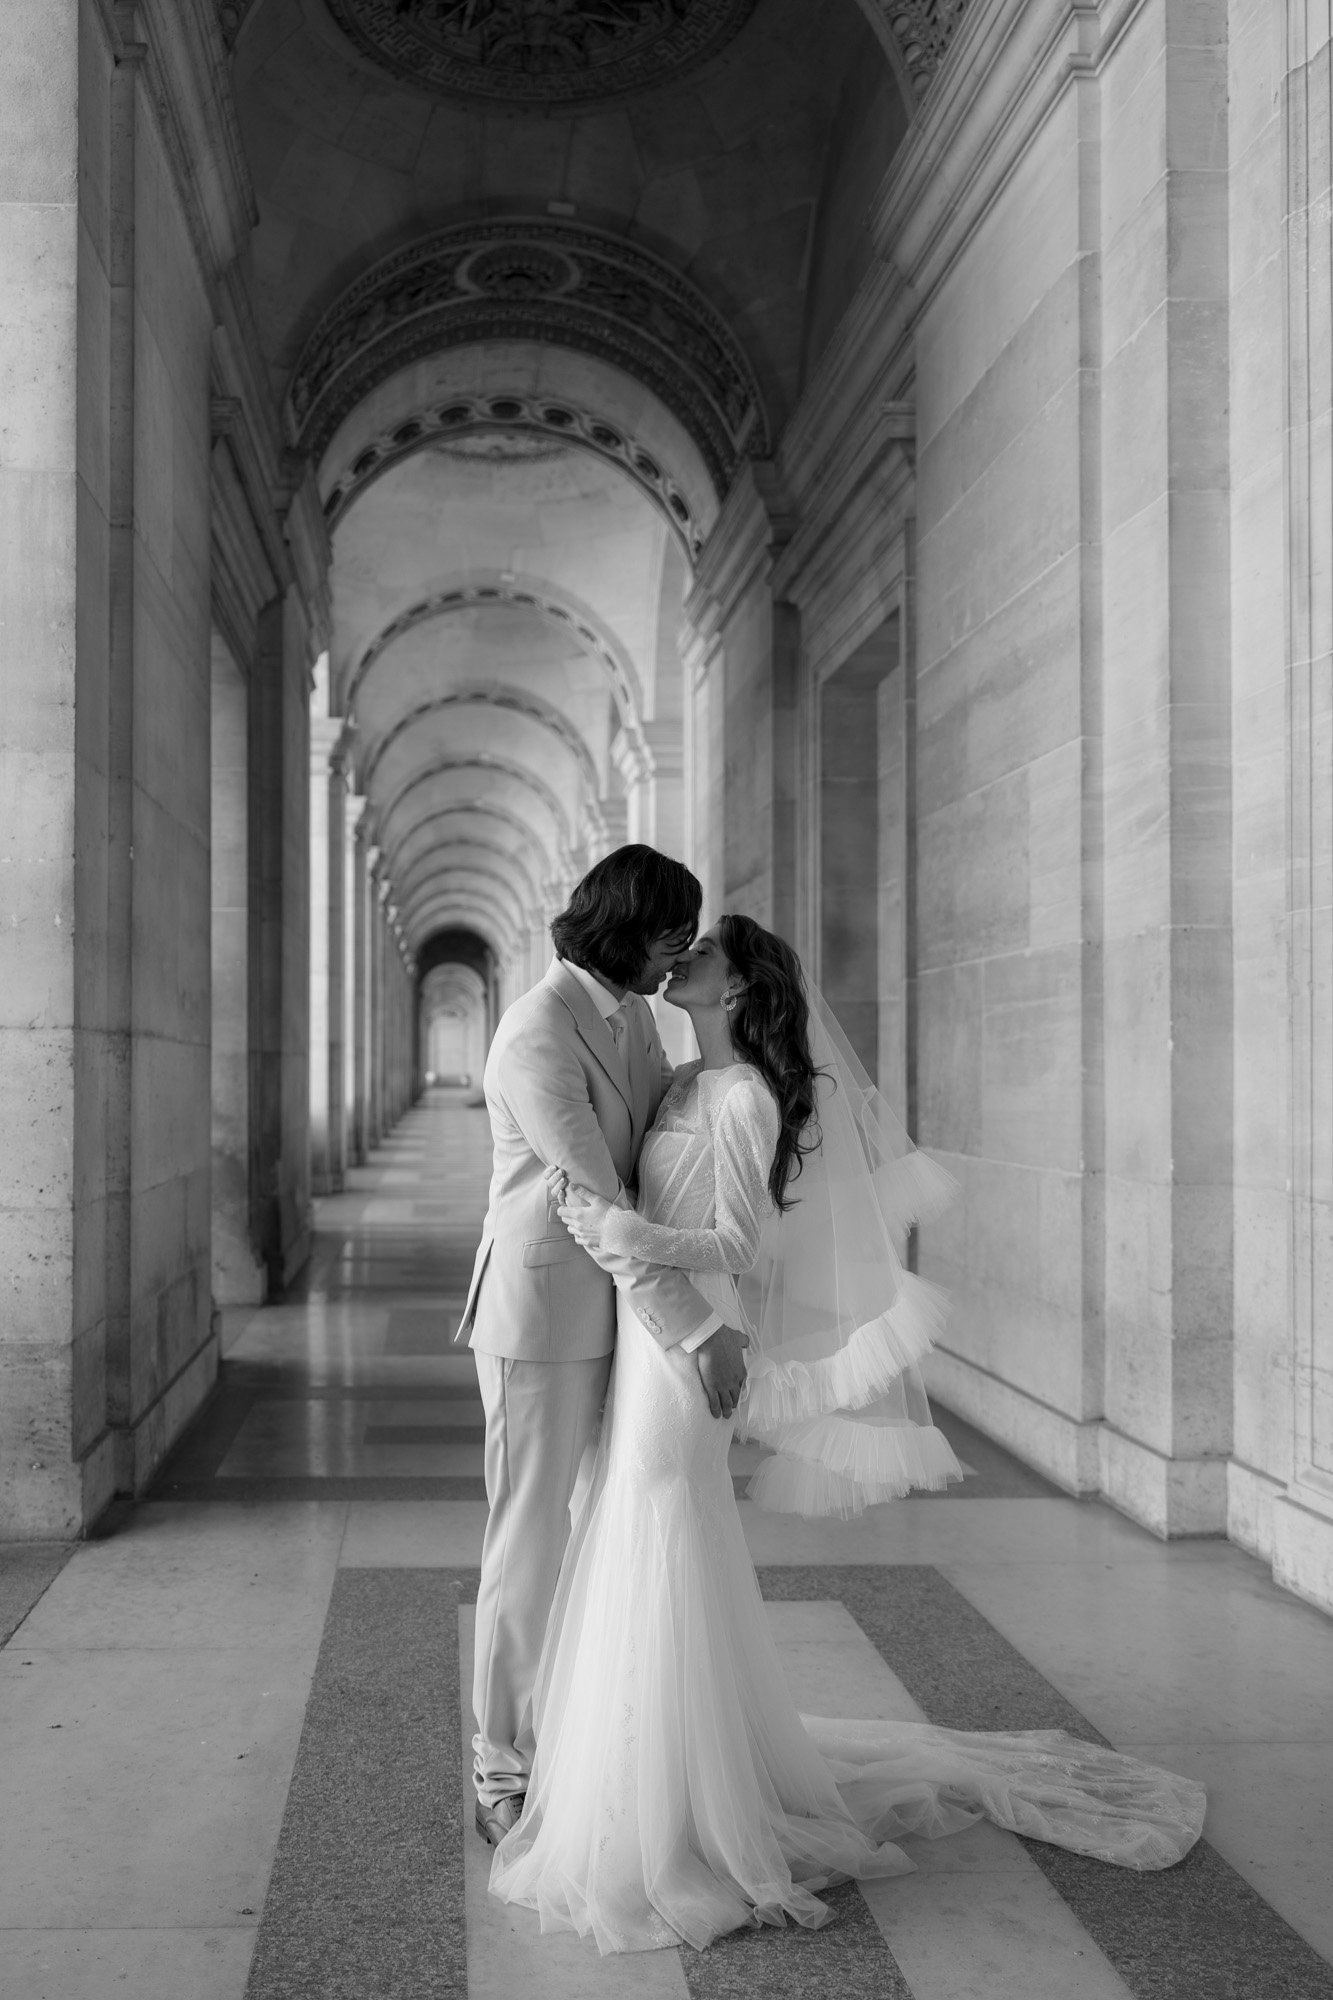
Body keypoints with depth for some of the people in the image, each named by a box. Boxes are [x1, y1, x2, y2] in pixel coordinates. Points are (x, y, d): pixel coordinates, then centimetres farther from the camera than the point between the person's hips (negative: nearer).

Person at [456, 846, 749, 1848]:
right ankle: (507, 1775, 17)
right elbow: (595, 1201, -24)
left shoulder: (635, 1016, 7)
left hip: (618, 1309, 8)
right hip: (542, 1314, -8)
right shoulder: (540, 1033, -20)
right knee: (532, 1541, 2)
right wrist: (699, 1329, -26)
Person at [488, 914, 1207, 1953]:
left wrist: (636, 1236, -32)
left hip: (682, 1358, -9)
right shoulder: (685, 1083, 11)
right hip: (643, 1352, 9)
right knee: (640, 1571, 16)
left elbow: (739, 1251, -18)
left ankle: (693, 1828, 9)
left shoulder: (745, 1099, -15)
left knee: (665, 1579, -3)